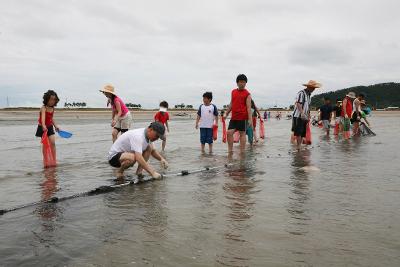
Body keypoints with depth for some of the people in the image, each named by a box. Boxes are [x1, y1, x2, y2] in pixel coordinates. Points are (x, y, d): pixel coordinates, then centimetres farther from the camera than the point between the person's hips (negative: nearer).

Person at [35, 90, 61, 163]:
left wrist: (55, 126, 15)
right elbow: (43, 117, -38)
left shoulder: (52, 108, 1)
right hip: (43, 128, -5)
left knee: (53, 143, -6)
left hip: (50, 127, 5)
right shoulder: (43, 108, -20)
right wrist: (43, 126, -53)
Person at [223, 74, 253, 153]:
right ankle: (230, 151, 8)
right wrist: (226, 114, 19)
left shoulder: (247, 94, -3)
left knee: (242, 134, 2)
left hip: (243, 118, -5)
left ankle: (242, 152, 10)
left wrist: (250, 119, -14)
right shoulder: (233, 92, 13)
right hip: (233, 117, 5)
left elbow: (249, 107, -8)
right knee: (229, 133, -1)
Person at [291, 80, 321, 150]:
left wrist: (308, 116, 21)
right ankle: (298, 148, -9)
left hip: (304, 117, 9)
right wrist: (302, 113, -32)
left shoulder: (309, 94, 19)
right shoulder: (301, 93, -9)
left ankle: (300, 147, 12)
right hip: (298, 116, -9)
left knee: (303, 134, 7)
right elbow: (298, 104, -21)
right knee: (298, 133, -10)